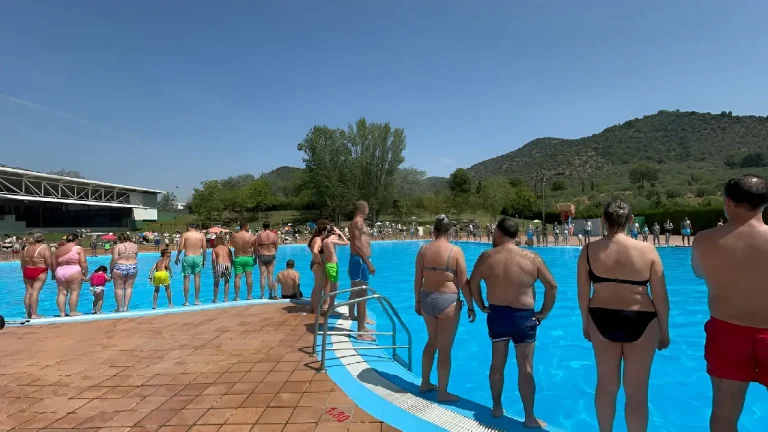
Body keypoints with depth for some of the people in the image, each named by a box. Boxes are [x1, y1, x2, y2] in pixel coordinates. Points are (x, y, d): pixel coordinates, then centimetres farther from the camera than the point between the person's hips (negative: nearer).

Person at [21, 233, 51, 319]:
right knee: (35, 292, -8)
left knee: (28, 292, 10)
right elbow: (48, 262, -14)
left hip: (27, 272, 6)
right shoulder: (45, 247, -8)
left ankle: (28, 314, 15)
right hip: (40, 272, -6)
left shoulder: (27, 248, 10)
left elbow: (22, 263, 14)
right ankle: (34, 314, -8)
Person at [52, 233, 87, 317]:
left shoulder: (58, 250, 15)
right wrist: (85, 272, -4)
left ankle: (62, 312, 10)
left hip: (60, 273, 6)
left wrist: (54, 273, 27)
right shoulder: (78, 249, -3)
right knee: (74, 292, -2)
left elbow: (54, 264, 16)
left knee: (61, 293, 9)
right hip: (74, 272, -6)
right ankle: (73, 312, -2)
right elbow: (83, 262, -11)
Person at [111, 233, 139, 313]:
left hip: (120, 268, -3)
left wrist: (111, 269, -2)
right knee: (129, 287, 9)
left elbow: (114, 259, -11)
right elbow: (134, 257, 9)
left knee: (119, 288, 5)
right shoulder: (135, 246, 4)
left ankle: (119, 308, 9)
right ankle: (126, 307, 10)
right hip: (133, 267, 4)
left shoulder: (117, 247, -7)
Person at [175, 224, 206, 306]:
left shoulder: (185, 234, 2)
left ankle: (186, 301, 7)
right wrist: (204, 259, 11)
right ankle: (197, 300, 11)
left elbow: (181, 248, -4)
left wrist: (177, 257, 9)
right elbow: (204, 249, 2)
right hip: (198, 257, 1)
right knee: (197, 278, 7)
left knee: (186, 279, 5)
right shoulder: (202, 235, 5)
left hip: (187, 257, -1)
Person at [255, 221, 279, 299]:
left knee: (262, 276, 4)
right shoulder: (274, 235, -3)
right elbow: (276, 247, 0)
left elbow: (256, 247, -3)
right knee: (270, 276, 8)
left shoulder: (259, 235, -5)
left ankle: (262, 295, 4)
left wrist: (256, 257, 7)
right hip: (271, 256, 1)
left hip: (262, 256, -1)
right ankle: (271, 294, 11)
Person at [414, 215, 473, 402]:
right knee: (445, 349, 8)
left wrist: (418, 301, 16)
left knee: (432, 341, 24)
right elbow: (463, 283, -10)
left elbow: (418, 280, 4)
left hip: (427, 299, 5)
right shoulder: (456, 251, -12)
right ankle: (442, 392, 21)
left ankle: (425, 383, 35)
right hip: (447, 301, -5)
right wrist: (470, 306, 1)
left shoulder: (423, 249, -1)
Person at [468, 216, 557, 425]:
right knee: (526, 368, 6)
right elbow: (552, 286, -6)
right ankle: (530, 417, 15)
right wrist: (544, 312, 3)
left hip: (496, 315, 2)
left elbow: (473, 283, 2)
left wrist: (482, 307, 14)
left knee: (497, 364, 16)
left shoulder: (487, 256, -5)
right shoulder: (532, 258, -8)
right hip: (523, 317, -2)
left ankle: (497, 408, 29)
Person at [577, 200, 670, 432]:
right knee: (637, 392, 12)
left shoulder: (589, 250, -6)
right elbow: (660, 296, -3)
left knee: (606, 384, 19)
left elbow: (582, 293, -1)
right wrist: (664, 330, 10)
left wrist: (586, 322, 14)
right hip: (639, 322, -1)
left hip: (602, 320, 2)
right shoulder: (647, 250, -8)